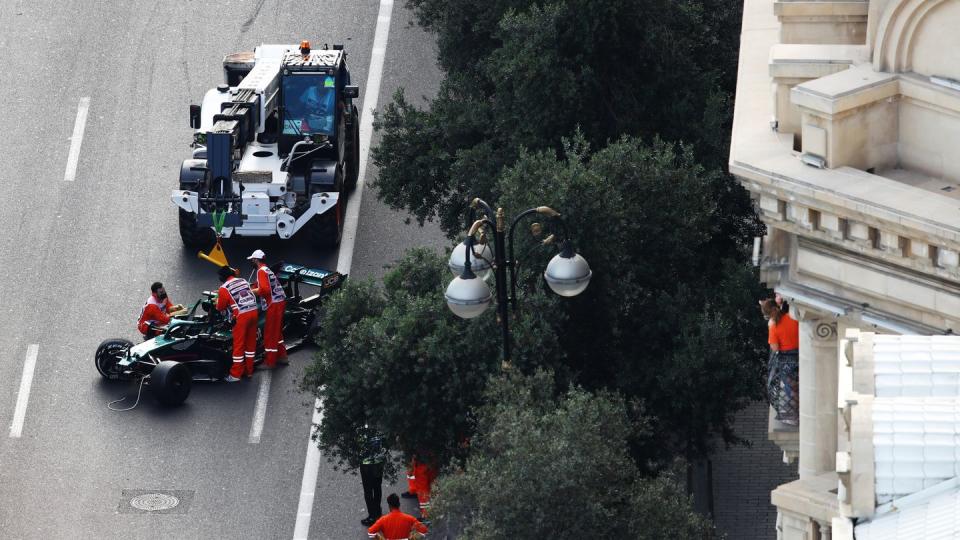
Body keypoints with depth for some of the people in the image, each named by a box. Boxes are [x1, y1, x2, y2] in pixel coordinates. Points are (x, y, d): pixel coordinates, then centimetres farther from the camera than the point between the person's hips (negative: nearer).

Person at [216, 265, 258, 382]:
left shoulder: (224, 288, -4)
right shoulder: (243, 281, 14)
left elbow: (220, 307, 4)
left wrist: (217, 301, 28)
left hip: (241, 315, -6)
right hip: (253, 311, 6)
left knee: (239, 344, 2)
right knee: (251, 342, 15)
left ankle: (235, 374, 6)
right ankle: (249, 371, 25)